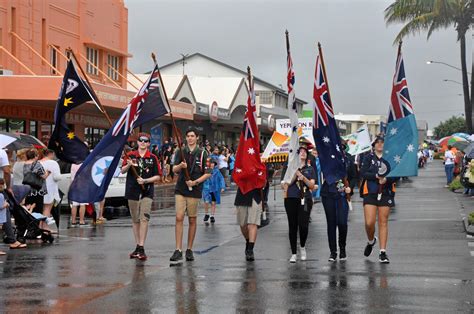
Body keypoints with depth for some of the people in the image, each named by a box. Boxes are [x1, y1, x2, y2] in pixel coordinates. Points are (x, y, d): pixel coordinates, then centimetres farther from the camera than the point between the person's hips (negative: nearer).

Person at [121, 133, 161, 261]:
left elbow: (157, 176, 4)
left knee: (144, 218, -14)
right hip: (132, 191, 2)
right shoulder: (131, 155, 7)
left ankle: (141, 248, -15)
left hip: (147, 191, -2)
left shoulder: (153, 158, 4)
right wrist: (129, 165, -22)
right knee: (135, 219, 9)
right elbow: (122, 171, -1)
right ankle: (138, 247, 19)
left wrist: (145, 181, -11)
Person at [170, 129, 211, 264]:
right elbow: (174, 169, 3)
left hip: (195, 191, -1)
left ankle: (189, 250, 15)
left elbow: (208, 173, 2)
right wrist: (180, 166, -19)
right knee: (179, 218, -9)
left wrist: (195, 182, -11)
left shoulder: (202, 153, 3)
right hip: (180, 189, 1)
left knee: (192, 220, 6)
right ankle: (178, 250, -10)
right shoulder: (180, 151, 9)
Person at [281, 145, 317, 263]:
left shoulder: (310, 169, 13)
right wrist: (295, 175, -11)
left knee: (303, 225, -12)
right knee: (293, 226, 0)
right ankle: (293, 253, 7)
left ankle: (302, 246, 15)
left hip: (305, 200, 0)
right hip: (291, 199, 0)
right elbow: (286, 183, 5)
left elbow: (312, 185, 4)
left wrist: (303, 178, -11)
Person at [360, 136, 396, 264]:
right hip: (370, 193, 0)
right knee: (369, 223, -8)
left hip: (386, 193, 0)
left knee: (383, 222, 0)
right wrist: (376, 176, -17)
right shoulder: (369, 158, 7)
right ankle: (371, 241, 25)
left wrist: (386, 179, -17)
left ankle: (383, 253, 5)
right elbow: (363, 173, -5)